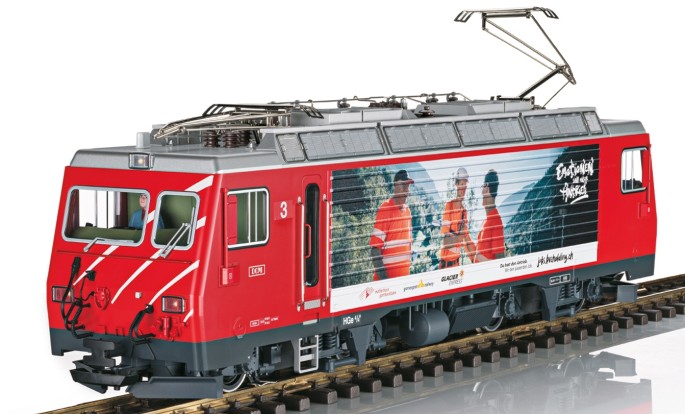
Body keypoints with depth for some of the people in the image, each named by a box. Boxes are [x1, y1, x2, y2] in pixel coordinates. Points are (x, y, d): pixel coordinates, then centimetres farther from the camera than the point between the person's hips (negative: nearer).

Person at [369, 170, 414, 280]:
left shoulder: (407, 210, 12)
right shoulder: (385, 209, -13)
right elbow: (375, 245, -17)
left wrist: (408, 265, 18)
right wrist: (381, 272, -23)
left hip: (404, 271, 8)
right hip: (388, 271, -8)